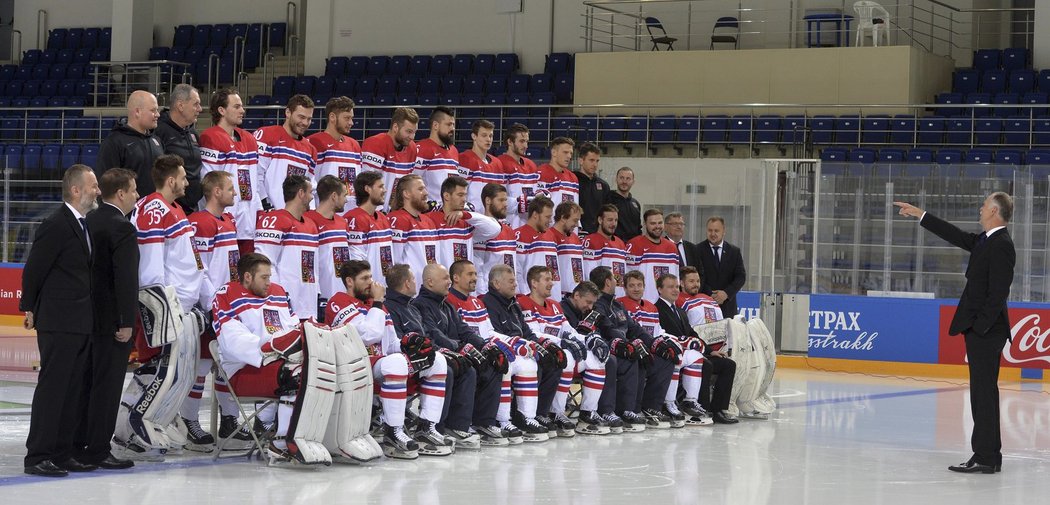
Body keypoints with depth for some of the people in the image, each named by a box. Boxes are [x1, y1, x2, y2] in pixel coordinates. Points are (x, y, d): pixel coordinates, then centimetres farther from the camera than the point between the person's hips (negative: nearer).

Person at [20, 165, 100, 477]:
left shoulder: (83, 225, 14)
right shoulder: (57, 225, -14)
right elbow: (34, 269, -10)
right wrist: (30, 308, -1)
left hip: (80, 322, 9)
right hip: (58, 322, -9)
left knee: (71, 390, 10)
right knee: (52, 387, -6)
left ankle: (62, 453, 16)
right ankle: (38, 456, -2)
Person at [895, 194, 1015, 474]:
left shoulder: (1001, 245, -16)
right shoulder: (985, 240, 13)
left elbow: (998, 293, -20)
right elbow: (956, 236, 24)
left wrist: (979, 327, -20)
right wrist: (919, 214, 27)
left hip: (987, 331, -10)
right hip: (979, 328, 10)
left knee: (985, 392, -7)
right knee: (982, 392, 11)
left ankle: (986, 458, -5)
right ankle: (988, 456, 16)